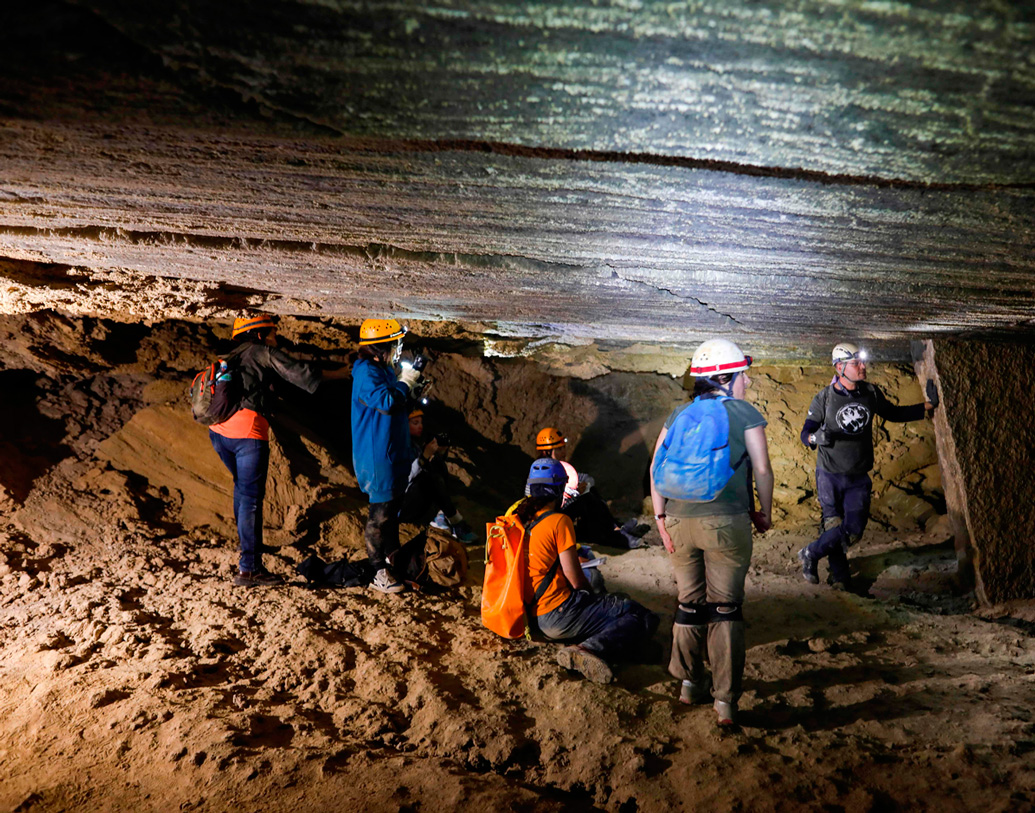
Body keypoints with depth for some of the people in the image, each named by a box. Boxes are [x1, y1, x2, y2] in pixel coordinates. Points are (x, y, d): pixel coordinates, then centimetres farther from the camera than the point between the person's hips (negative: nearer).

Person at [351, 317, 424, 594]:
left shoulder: (384, 369, 13)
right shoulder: (366, 372, -17)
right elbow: (386, 401, -27)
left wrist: (409, 386, 5)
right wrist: (405, 382, -14)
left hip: (393, 452, 10)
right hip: (376, 455, -10)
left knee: (394, 504, 19)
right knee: (380, 512, -5)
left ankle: (392, 556, 33)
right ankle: (379, 572, 2)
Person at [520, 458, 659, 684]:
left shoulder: (518, 515, 9)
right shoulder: (559, 521, -14)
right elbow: (576, 581, -13)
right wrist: (589, 591, 10)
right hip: (560, 613, -9)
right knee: (644, 618, -11)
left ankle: (580, 650, 1)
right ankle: (591, 648, -29)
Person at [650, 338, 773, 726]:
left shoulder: (679, 414, 12)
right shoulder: (743, 412, 1)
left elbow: (656, 468, 4)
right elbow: (762, 468, -2)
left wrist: (661, 518, 5)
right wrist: (765, 513, 10)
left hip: (679, 520, 4)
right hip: (726, 520, -4)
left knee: (690, 602, 18)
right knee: (725, 608, 4)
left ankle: (690, 682, 29)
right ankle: (725, 700, 5)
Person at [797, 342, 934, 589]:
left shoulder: (871, 393, 1)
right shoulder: (824, 398, -9)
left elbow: (893, 413, 18)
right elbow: (806, 432, -6)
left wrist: (927, 407, 11)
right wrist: (817, 436, -29)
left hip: (859, 478, 3)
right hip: (830, 475, -3)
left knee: (853, 530, -6)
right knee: (834, 527, -1)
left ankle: (810, 554, 15)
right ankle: (840, 579, 20)